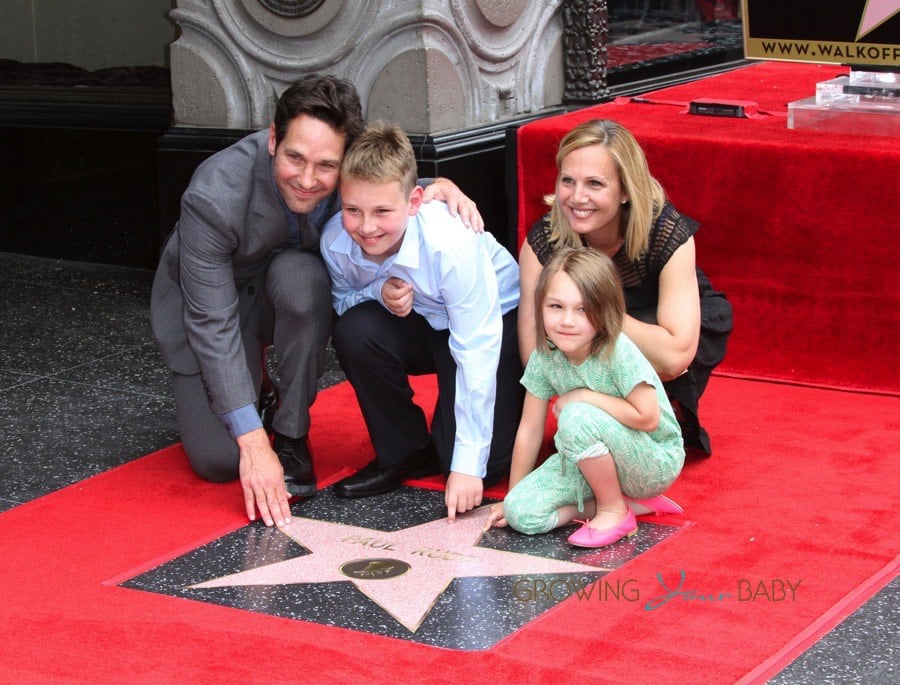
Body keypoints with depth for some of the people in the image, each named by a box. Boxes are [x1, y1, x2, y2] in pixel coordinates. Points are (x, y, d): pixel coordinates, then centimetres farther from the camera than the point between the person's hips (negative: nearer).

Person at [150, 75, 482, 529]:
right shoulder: (213, 197, -37)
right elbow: (212, 324, -33)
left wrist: (439, 185, -28)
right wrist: (253, 443, -37)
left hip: (291, 290, 3)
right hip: (207, 302, -3)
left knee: (300, 275, -35)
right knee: (219, 461, -16)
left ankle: (291, 435, -15)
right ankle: (250, 385, 19)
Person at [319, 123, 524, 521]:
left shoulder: (452, 244, -35)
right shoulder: (336, 241, -22)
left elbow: (476, 354, -31)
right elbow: (341, 302, -1)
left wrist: (467, 465, -31)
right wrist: (379, 293, -29)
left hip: (497, 320, -4)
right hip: (423, 323, 4)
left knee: (484, 469, -20)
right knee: (354, 330, -29)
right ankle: (405, 453, -6)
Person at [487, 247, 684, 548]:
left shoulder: (618, 352, -26)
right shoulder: (544, 356, -9)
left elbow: (647, 418, -29)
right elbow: (530, 430, -2)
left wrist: (582, 397, -22)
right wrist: (513, 499, 4)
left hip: (655, 463, -6)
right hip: (595, 461, 6)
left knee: (577, 418, -33)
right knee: (522, 514, -15)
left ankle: (614, 510, -10)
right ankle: (632, 500, -1)